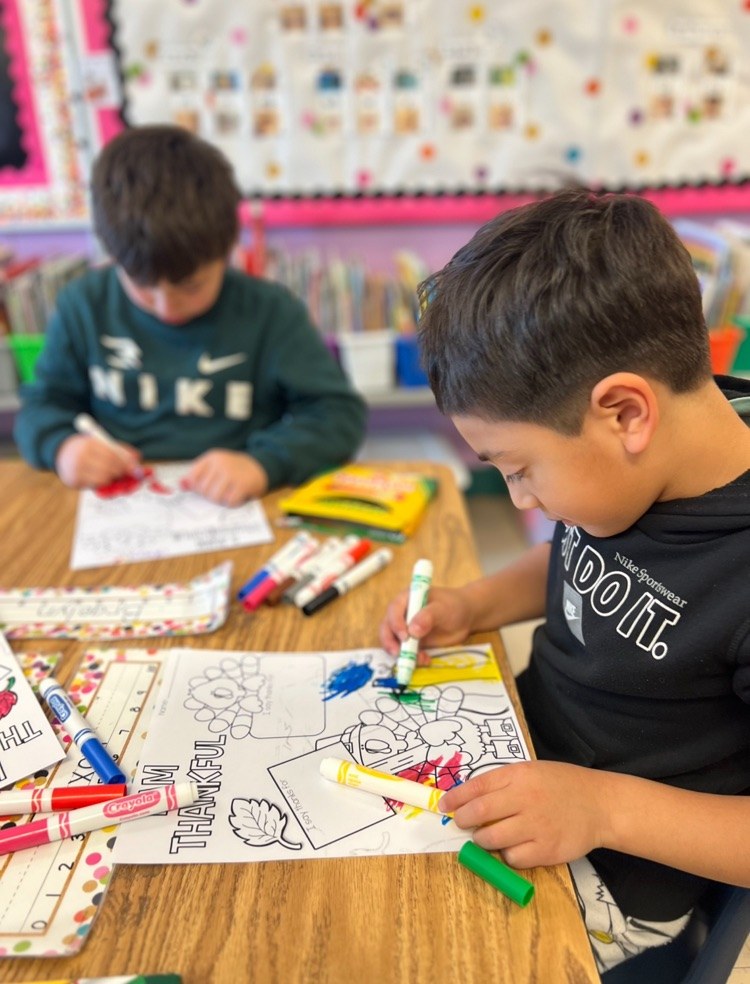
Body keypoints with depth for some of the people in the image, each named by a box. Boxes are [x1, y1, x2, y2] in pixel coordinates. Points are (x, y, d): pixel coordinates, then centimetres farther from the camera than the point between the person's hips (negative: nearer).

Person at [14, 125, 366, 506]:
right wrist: (60, 444, -9)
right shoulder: (85, 306, 3)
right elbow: (43, 403, 13)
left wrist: (263, 464, -22)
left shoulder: (270, 312, -6)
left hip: (232, 515, -2)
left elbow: (339, 414, -7)